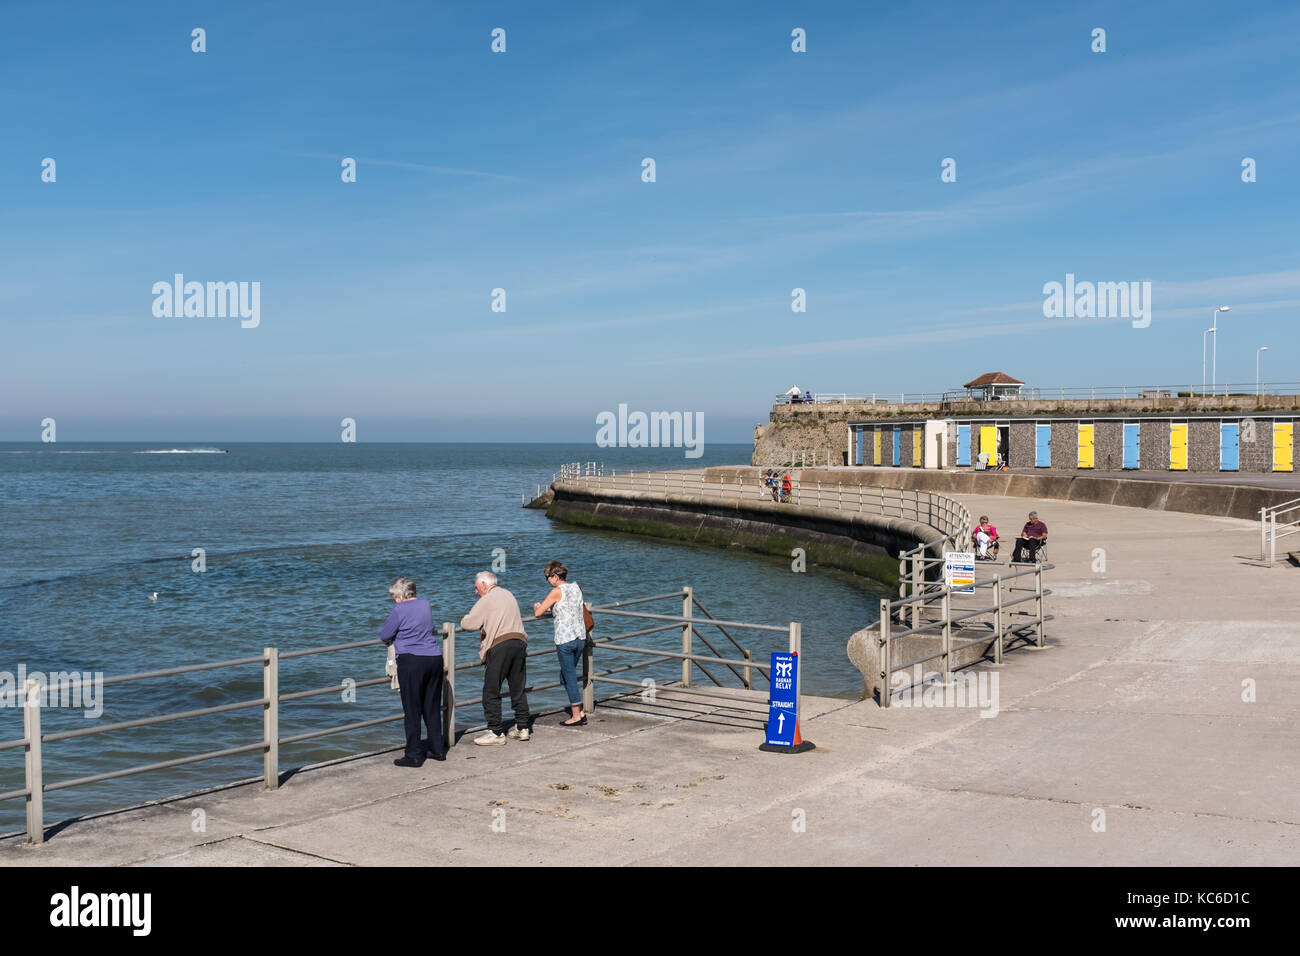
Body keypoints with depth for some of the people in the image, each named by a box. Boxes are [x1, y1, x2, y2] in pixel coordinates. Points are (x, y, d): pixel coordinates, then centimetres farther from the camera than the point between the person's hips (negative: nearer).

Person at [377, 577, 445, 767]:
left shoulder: (399, 610, -8)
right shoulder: (425, 604, 12)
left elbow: (385, 635, -2)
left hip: (411, 660, -6)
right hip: (435, 658, 6)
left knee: (412, 710, 0)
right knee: (432, 707, 15)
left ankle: (414, 755, 2)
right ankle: (438, 749, 20)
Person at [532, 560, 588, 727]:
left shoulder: (557, 591, -11)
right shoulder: (576, 587, 10)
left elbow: (538, 613, -7)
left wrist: (536, 607, 14)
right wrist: (551, 608, 25)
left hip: (565, 639, -7)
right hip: (580, 637, 7)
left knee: (570, 677, 2)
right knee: (565, 676, 18)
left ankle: (576, 716, 6)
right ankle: (580, 713, 16)